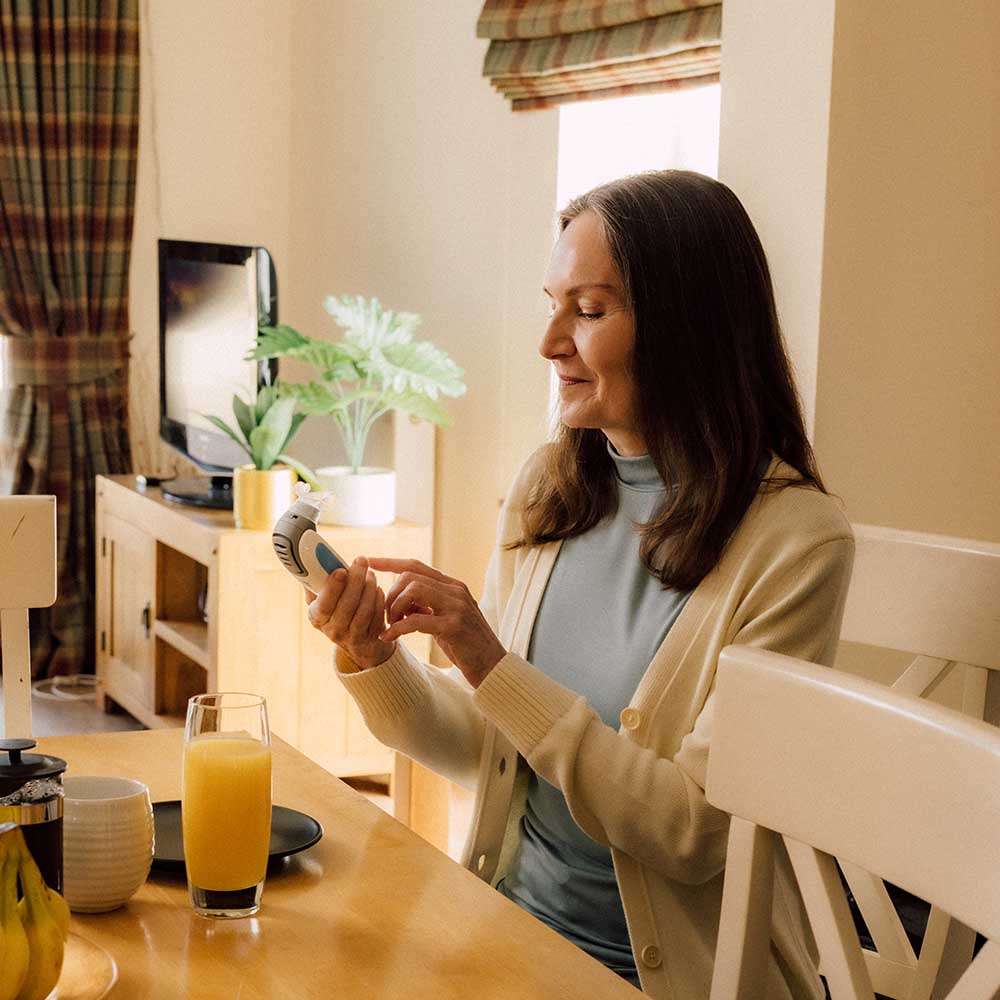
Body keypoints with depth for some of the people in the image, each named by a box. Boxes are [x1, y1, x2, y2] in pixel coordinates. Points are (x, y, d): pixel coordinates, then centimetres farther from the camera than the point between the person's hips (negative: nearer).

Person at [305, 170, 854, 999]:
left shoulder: (794, 538, -14)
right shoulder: (548, 486, 2)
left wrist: (493, 668, -20)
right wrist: (374, 660, -10)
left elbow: (697, 831, -17)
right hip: (510, 929, 5)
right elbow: (481, 748, 8)